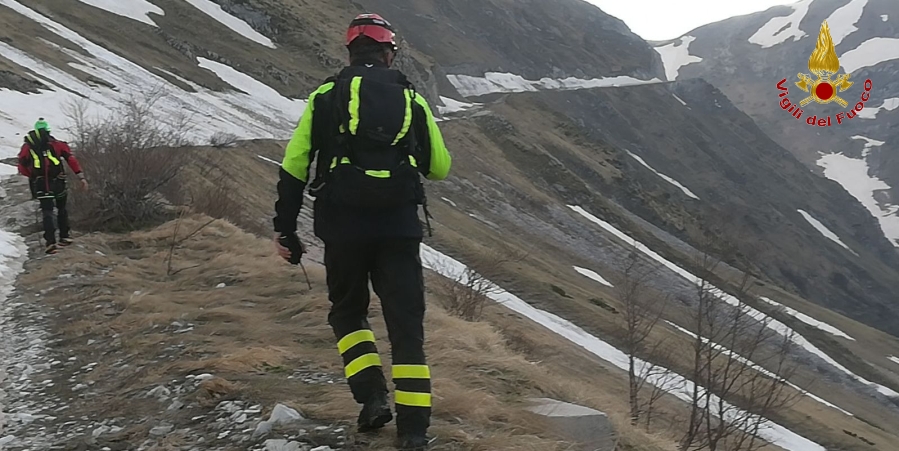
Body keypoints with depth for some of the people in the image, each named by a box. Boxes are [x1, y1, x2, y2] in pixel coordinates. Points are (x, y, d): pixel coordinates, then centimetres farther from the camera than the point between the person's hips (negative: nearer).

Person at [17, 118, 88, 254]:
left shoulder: (27, 146, 11)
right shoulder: (57, 144, 10)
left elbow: (22, 167, 7)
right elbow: (71, 159, 1)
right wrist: (81, 177, -2)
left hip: (40, 183, 0)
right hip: (58, 181, 1)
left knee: (47, 212, 0)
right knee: (61, 208, 20)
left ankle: (51, 242, -14)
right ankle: (65, 236, 22)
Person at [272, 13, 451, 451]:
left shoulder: (327, 95, 6)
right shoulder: (412, 98, 10)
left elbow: (294, 166, 0)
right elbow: (440, 168, 14)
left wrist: (285, 229, 5)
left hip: (342, 224, 0)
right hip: (400, 226, 1)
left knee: (347, 311, 20)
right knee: (406, 324, 6)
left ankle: (372, 396, 5)